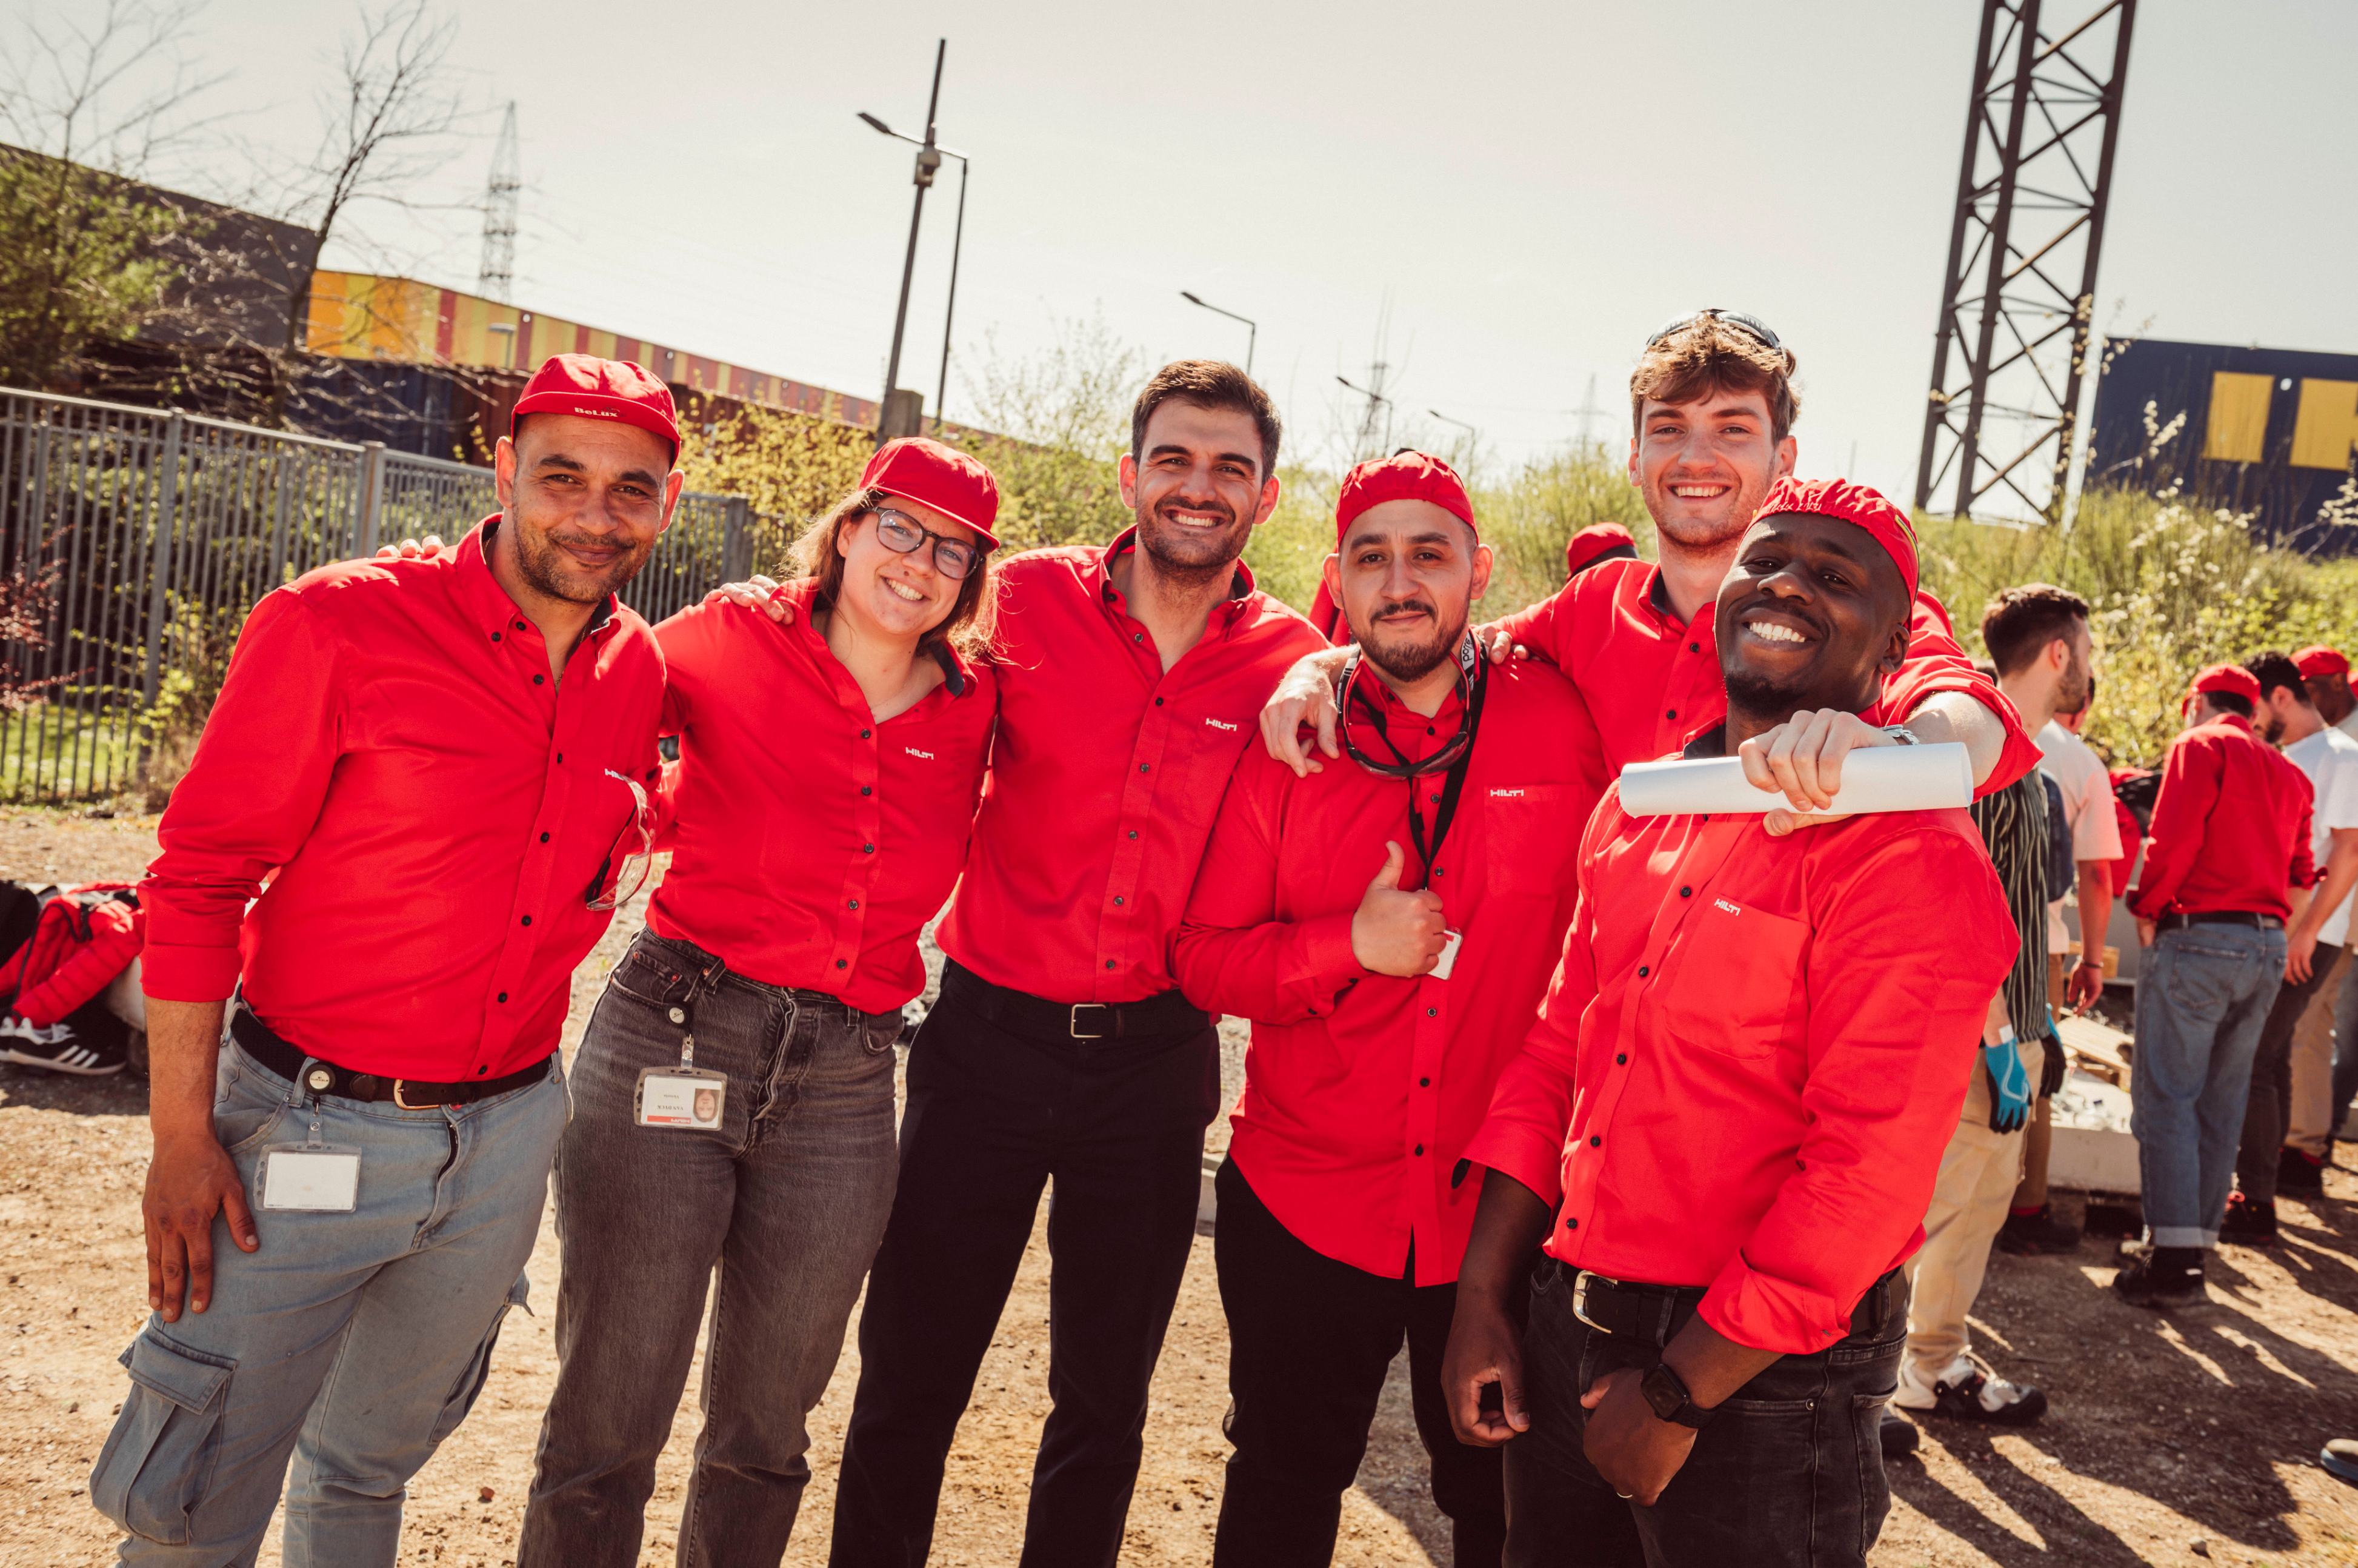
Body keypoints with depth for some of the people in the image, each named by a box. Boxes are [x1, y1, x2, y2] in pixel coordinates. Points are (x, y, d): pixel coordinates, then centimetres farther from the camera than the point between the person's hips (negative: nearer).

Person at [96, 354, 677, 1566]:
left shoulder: (639, 669, 1)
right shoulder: (339, 624, -15)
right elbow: (196, 879, -12)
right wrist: (180, 1134, -14)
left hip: (506, 1134, 5)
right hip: (312, 1133, -4)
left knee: (373, 1463, 25)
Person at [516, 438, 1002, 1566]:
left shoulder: (975, 711, 5)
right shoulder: (733, 646, -2)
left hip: (842, 1090, 3)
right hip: (669, 1047, -3)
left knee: (765, 1432, 18)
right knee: (607, 1423, 6)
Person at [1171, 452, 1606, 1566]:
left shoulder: (1563, 723, -6)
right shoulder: (1290, 743, -2)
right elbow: (1201, 957, -2)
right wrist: (1350, 947, -17)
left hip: (1502, 1209, -1)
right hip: (1303, 1205, 1)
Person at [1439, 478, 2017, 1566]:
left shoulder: (1913, 857, -17)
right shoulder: (1639, 805, 5)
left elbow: (1866, 1179, -20)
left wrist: (1679, 1394, -16)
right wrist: (1480, 1300, 6)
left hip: (1761, 1379, -6)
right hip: (1571, 1323, 6)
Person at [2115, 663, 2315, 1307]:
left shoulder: (2200, 746, -2)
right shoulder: (2289, 775, 19)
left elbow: (2174, 838, -13)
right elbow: (2300, 874, 18)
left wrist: (2147, 909, -2)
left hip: (2199, 938, -7)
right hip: (2268, 949, 7)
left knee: (2168, 1098, -5)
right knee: (2221, 1102, 11)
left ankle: (2173, 1258, -9)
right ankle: (2198, 1239, 15)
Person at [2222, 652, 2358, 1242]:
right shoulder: (2283, 760, 16)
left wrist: (2307, 932, -19)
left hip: (2304, 939, -8)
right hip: (2267, 932, 8)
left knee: (2253, 1061, -10)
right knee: (2269, 1057, 13)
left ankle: (2256, 1204, -6)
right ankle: (2263, 1176, 22)